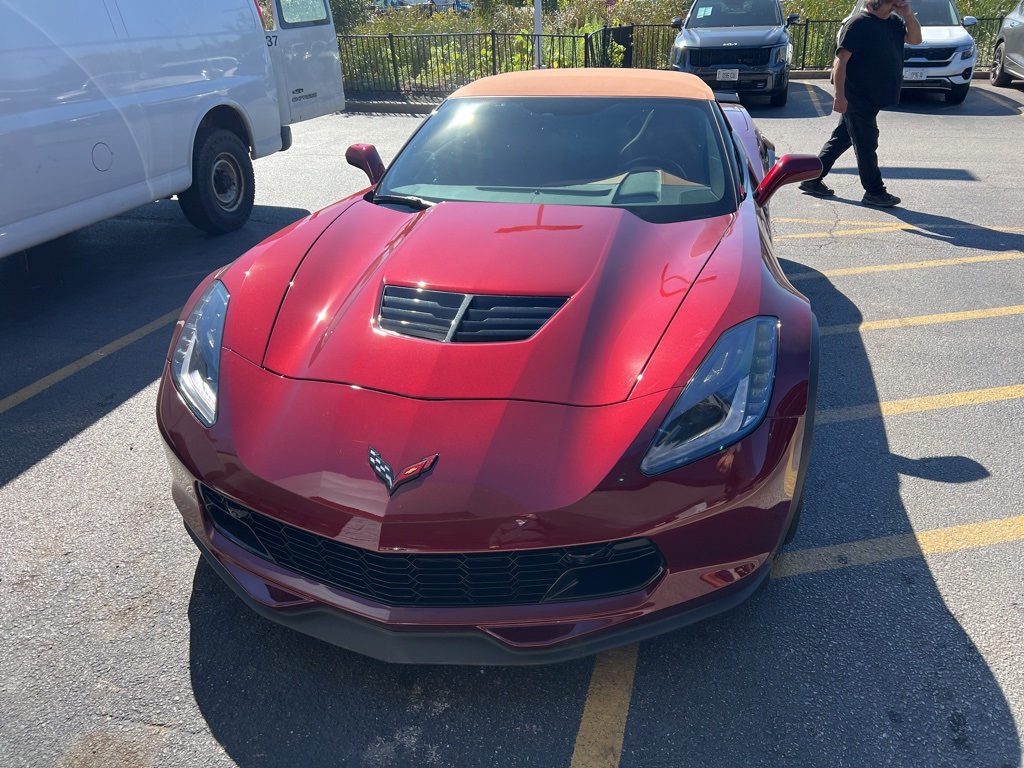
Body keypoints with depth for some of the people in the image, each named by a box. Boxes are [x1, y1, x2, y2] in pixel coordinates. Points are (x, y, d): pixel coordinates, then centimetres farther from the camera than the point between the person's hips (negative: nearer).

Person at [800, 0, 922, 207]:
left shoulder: (892, 22, 11)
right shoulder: (858, 24, -14)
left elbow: (915, 39, 11)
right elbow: (841, 60, -18)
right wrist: (839, 95, -23)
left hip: (873, 97, 9)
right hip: (857, 97, -9)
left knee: (841, 139, 13)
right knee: (866, 144, -1)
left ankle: (812, 180, 22)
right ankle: (874, 192, 9)